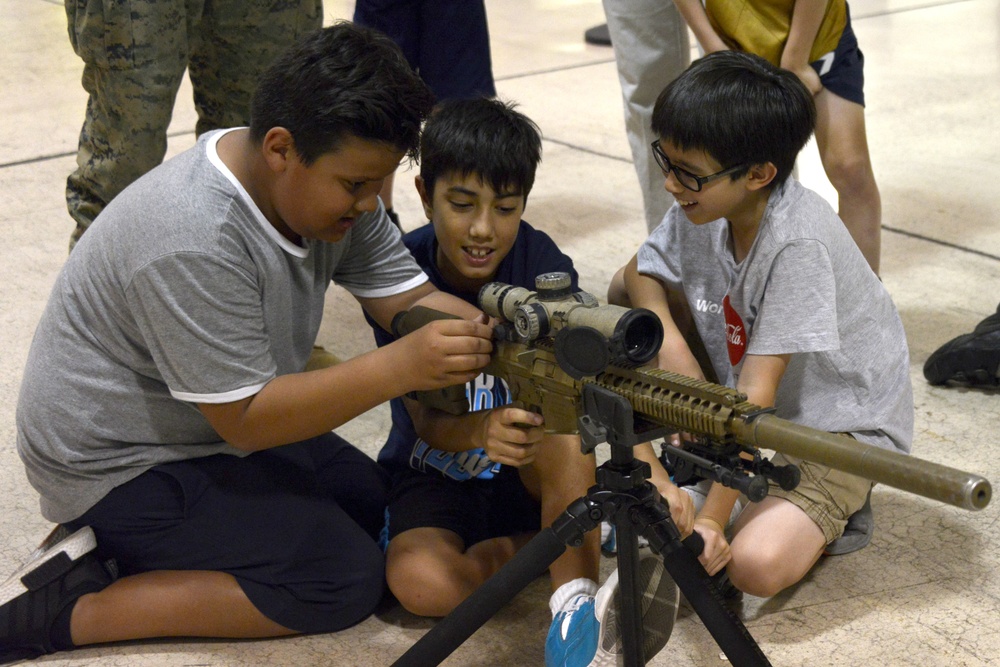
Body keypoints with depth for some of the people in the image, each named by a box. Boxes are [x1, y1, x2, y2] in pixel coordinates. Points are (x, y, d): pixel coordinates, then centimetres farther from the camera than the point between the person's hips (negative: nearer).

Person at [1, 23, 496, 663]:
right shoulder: (194, 241, -34)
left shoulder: (331, 183, -8)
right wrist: (401, 366, -39)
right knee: (351, 579, -14)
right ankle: (71, 609, -11)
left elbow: (410, 298, -9)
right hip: (122, 463, -9)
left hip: (228, 424, 9)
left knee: (375, 502, 13)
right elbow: (245, 418, -30)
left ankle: (128, 544, 8)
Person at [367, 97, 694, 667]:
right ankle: (589, 533, -14)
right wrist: (480, 431, -44)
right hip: (435, 474, 0)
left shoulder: (541, 263, -15)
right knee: (422, 583, -31)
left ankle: (576, 606, -40)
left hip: (534, 472, 0)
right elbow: (428, 421, -19)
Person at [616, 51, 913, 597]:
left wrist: (712, 518, -31)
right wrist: (666, 337, -16)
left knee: (755, 564, -30)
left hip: (841, 423, -7)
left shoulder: (798, 243, -32)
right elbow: (639, 274, 5)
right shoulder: (702, 203, -12)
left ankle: (828, 516, 3)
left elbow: (756, 395, -32)